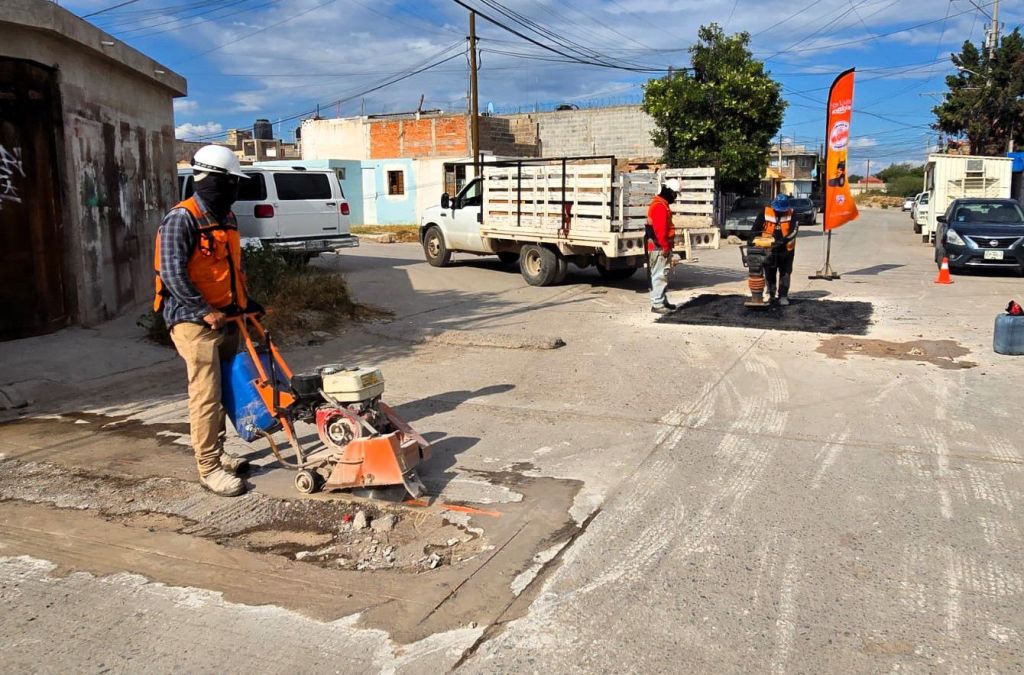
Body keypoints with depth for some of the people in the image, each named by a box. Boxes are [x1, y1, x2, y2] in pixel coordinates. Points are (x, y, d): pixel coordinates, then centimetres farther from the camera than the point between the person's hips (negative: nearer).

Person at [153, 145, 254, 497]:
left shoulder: (226, 219, 14)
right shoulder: (181, 219, -14)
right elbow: (173, 274, -20)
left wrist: (244, 301, 17)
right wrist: (206, 312, -19)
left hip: (226, 319, 9)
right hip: (194, 321, -9)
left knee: (223, 389, 14)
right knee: (206, 394, -7)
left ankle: (217, 453, 27)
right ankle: (209, 468, 0)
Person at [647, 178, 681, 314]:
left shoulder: (663, 204, 18)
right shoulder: (659, 206, -17)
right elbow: (660, 229, -23)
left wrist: (668, 245, 22)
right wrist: (665, 247, -21)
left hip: (662, 247, 11)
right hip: (660, 248, -11)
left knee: (663, 274, 16)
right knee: (659, 275, -9)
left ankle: (663, 301, 24)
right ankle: (657, 304, -8)